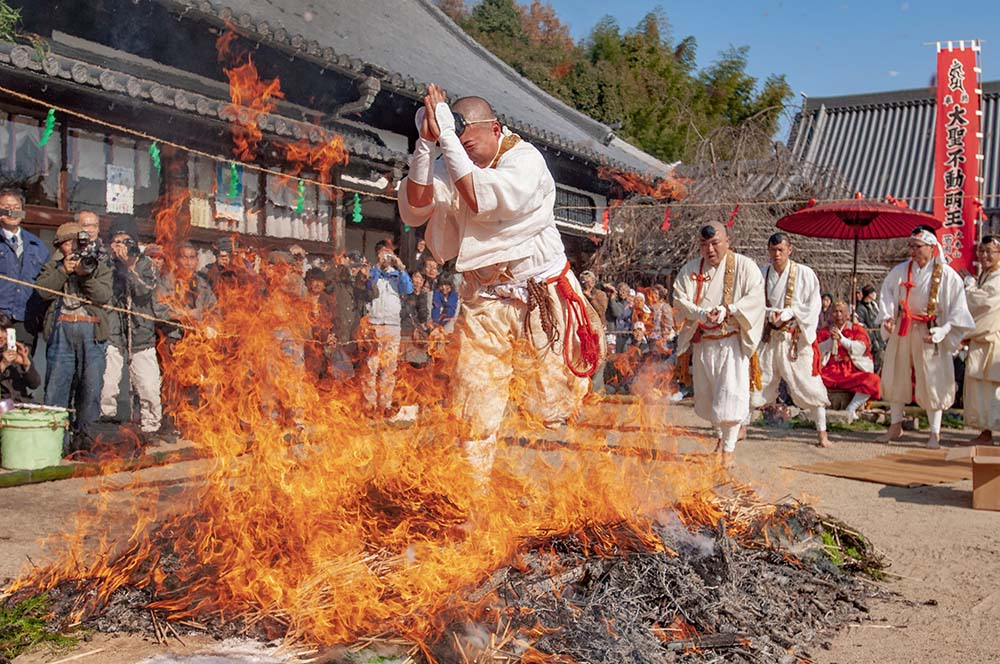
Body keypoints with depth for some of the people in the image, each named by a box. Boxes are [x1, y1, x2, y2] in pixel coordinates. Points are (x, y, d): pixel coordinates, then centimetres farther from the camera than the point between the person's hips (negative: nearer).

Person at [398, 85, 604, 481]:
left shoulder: (525, 159, -11)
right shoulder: (455, 166, 3)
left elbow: (481, 199, -28)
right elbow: (416, 206, -11)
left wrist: (447, 136, -26)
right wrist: (426, 142, -19)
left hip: (543, 299, -3)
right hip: (484, 301, 3)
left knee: (550, 404, 4)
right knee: (475, 409, -3)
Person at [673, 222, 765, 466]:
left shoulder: (745, 266, -3)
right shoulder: (690, 269, 5)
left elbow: (755, 298, -13)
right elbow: (679, 299, -3)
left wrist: (727, 311, -26)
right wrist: (701, 313, -21)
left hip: (732, 342, -4)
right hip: (702, 342, 4)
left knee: (730, 394, -10)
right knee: (706, 394, 13)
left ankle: (729, 448, 1)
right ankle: (722, 434, 36)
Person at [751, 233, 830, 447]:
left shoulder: (805, 274, -4)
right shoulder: (762, 275, 4)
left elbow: (813, 306, -5)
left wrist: (787, 313, -17)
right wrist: (771, 313, -15)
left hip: (797, 338, -3)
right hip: (769, 338, 3)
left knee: (809, 385, -3)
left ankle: (822, 432, 6)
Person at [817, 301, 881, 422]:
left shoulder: (857, 329, 13)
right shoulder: (823, 331, 16)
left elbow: (860, 348, -5)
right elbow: (818, 351, 2)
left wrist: (841, 338, -13)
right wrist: (831, 339, -10)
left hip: (852, 375, 0)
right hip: (828, 374, 0)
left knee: (873, 379, -32)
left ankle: (851, 409, -26)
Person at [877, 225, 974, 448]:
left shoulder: (946, 275, -10)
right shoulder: (900, 271, -1)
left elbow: (958, 308, -9)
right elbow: (886, 294, 5)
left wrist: (943, 331, -20)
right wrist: (887, 317, -12)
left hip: (929, 333, -4)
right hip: (902, 331, 4)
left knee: (933, 381, 0)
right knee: (896, 377, 11)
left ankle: (935, 433, 9)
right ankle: (896, 425, 25)